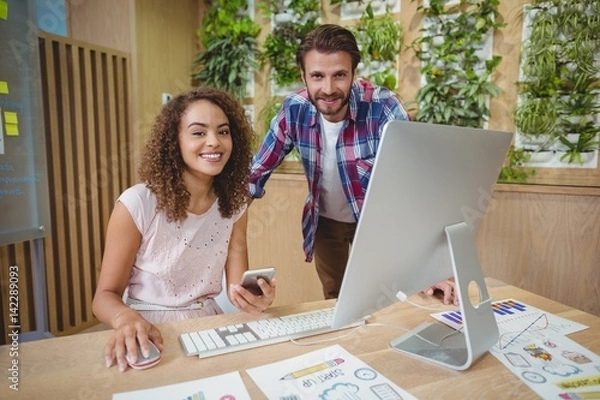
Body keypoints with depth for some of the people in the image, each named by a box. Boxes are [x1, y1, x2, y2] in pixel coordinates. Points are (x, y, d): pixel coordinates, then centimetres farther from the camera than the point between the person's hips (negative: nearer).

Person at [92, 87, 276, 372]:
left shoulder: (234, 205, -2)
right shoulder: (137, 204, -15)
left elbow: (236, 286, -4)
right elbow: (106, 295, -9)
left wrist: (253, 297, -26)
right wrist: (125, 318, -30)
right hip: (147, 332, -3)